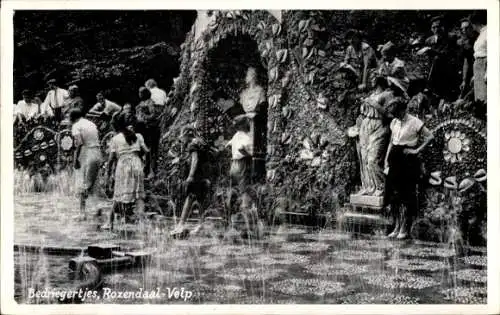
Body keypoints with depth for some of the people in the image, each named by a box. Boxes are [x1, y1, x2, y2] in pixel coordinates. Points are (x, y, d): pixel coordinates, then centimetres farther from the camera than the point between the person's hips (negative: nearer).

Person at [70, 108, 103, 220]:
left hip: (85, 155, -7)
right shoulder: (92, 124, 18)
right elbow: (97, 140, 13)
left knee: (83, 185, -3)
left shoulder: (76, 126, -3)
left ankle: (82, 212, -5)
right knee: (91, 184, 14)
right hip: (97, 154, 7)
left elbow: (79, 144, -15)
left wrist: (75, 158, -13)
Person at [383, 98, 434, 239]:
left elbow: (429, 136, -8)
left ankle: (405, 229, 5)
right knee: (393, 193, 4)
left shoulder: (414, 122, -8)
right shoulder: (394, 122, 10)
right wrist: (386, 160, 12)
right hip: (395, 159, 6)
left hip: (409, 160, -6)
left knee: (407, 194, -1)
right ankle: (396, 227, 13)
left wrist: (417, 150, -11)